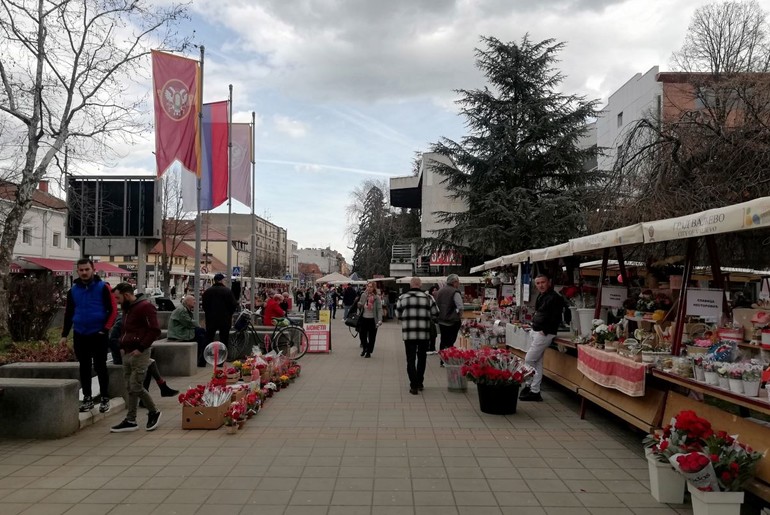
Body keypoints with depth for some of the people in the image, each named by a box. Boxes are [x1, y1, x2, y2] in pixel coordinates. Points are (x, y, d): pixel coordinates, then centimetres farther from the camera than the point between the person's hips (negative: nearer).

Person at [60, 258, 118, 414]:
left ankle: (105, 399, 11)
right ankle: (87, 398, 19)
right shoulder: (73, 290, 7)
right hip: (80, 335, 4)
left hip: (99, 335, -4)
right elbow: (68, 313, 13)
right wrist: (64, 334, 9)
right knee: (84, 368, 10)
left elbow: (113, 310, -8)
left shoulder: (102, 287, -6)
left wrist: (105, 329, -14)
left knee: (100, 367, 2)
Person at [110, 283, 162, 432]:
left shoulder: (145, 307, -12)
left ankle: (153, 413, 10)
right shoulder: (127, 308, 16)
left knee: (135, 387, -7)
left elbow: (155, 331, -18)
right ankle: (130, 421, 16)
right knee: (130, 387, 10)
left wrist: (141, 348, -18)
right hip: (127, 353, 9)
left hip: (139, 354, -9)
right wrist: (122, 346, 14)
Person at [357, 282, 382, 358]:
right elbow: (359, 306, 12)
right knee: (362, 335, 7)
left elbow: (379, 309, -11)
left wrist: (379, 320, -21)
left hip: (372, 319, -3)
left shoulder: (376, 297, -8)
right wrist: (359, 304, -12)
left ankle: (369, 352, 21)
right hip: (364, 318, 3)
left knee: (371, 337, 5)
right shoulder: (363, 295, 2)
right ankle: (364, 348, 34)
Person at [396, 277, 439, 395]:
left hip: (408, 333, 0)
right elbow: (435, 314, 3)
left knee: (411, 359, 5)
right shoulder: (428, 297, -1)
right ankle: (419, 383, 26)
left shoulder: (402, 298, 0)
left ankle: (414, 385, -2)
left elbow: (398, 315, 7)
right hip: (424, 333, 1)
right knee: (422, 358, 16)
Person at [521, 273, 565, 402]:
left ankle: (530, 386, 2)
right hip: (535, 331, 9)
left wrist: (544, 331, -16)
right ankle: (535, 391, 15)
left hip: (544, 334, -9)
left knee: (529, 360, -8)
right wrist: (534, 323, 12)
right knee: (537, 362, 11)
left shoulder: (555, 298, -14)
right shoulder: (541, 296, 13)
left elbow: (556, 319, -18)